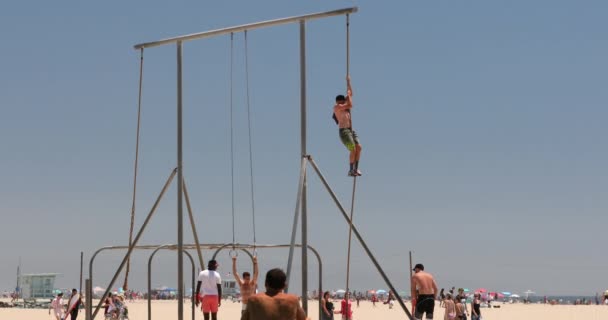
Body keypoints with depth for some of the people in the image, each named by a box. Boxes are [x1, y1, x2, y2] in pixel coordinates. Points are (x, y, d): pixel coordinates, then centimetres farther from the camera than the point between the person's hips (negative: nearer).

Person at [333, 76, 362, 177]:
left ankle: (356, 168, -4)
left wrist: (348, 82, 25)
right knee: (353, 149, -16)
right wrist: (348, 95, 1)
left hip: (351, 130, 8)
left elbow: (350, 94, 27)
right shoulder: (337, 107, -5)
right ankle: (351, 170, -10)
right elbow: (350, 105, -13)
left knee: (358, 147, -8)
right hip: (343, 131, -8)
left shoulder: (344, 105, 20)